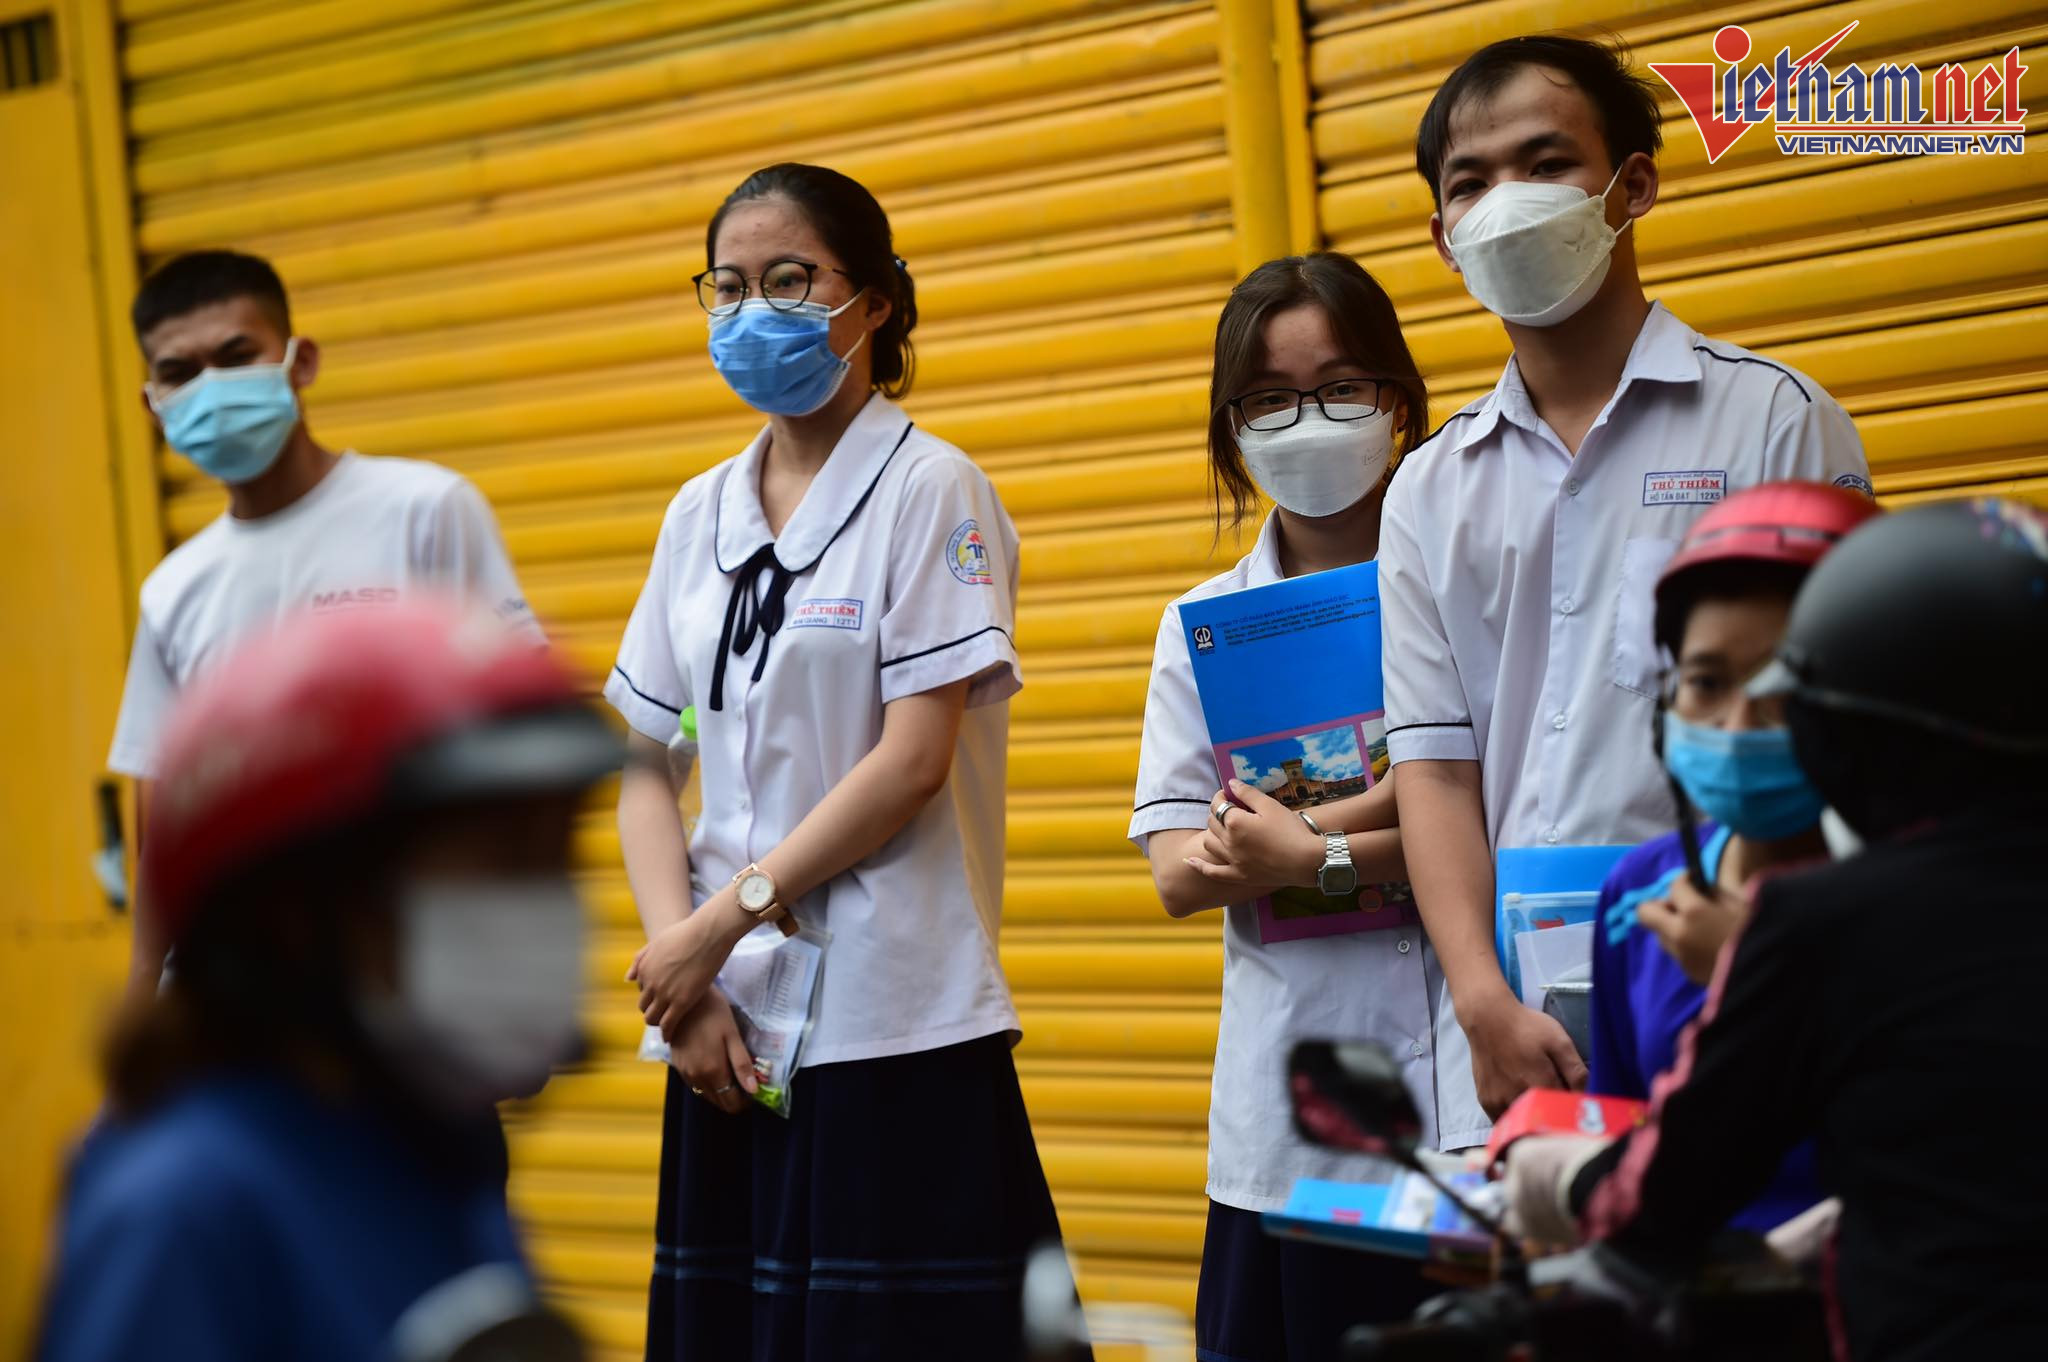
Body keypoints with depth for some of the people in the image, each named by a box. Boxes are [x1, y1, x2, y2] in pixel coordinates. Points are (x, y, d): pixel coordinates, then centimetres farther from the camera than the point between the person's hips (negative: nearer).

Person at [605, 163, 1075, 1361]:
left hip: (900, 1034, -5)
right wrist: (680, 963, -4)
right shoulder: (700, 516, 13)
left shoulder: (932, 492, -3)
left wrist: (723, 922, -11)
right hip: (730, 1036, 6)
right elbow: (645, 770, 11)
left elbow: (914, 760, -12)